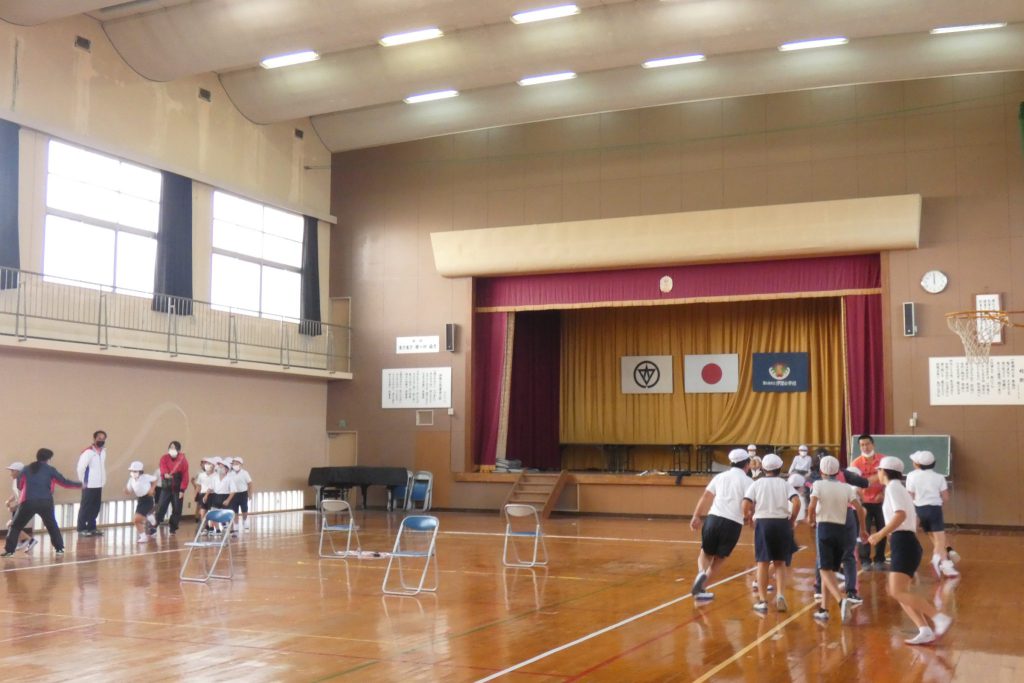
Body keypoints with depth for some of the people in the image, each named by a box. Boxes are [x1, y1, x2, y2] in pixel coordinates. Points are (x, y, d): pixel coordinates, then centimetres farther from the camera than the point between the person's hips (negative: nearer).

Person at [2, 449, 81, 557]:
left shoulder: (26, 469, 13)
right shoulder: (50, 470, 9)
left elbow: (19, 486, 19)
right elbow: (64, 482, 12)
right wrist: (80, 484, 24)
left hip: (28, 502, 0)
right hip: (45, 503, 0)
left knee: (16, 526, 12)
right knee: (52, 525, 20)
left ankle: (9, 550, 3)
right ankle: (59, 548, 17)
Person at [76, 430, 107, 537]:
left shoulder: (103, 451, 9)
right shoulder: (88, 452, -14)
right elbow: (80, 468, -17)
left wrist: (103, 480, 13)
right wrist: (83, 482, -11)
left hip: (99, 485, 7)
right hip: (89, 486, -7)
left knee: (96, 507, 11)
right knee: (85, 507, -1)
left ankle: (91, 527, 20)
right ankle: (82, 528, 6)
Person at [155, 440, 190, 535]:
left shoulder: (183, 460, -1)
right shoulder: (164, 458, 1)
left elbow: (185, 476, -4)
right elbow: (163, 468, -19)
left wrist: (182, 490, -10)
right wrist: (165, 474, -43)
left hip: (177, 489, 0)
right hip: (166, 487, 0)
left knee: (177, 510, 3)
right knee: (161, 508, -7)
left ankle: (173, 528, 14)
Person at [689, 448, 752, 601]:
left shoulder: (720, 476, 14)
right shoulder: (747, 481, 3)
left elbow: (705, 497, 13)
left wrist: (696, 516, 18)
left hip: (714, 518, 2)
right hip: (733, 524, -2)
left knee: (706, 553, 20)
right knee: (719, 558, 15)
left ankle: (701, 573, -11)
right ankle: (700, 587, 0)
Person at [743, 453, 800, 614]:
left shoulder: (757, 484, 3)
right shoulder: (784, 484, 6)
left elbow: (745, 505, -9)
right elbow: (796, 502, -9)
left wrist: (748, 517, 8)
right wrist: (792, 520, 3)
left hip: (763, 522, -1)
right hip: (782, 523, 1)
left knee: (763, 563, 6)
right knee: (780, 562, 14)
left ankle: (762, 601, 7)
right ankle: (780, 595, -1)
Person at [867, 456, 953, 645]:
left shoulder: (892, 487, -7)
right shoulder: (900, 488, 21)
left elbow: (901, 515, -21)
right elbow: (914, 519, 23)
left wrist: (880, 535, -20)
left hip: (903, 544, -10)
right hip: (906, 543, 10)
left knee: (898, 592, -16)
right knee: (898, 592, 8)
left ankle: (940, 617, -23)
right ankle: (925, 631, -1)